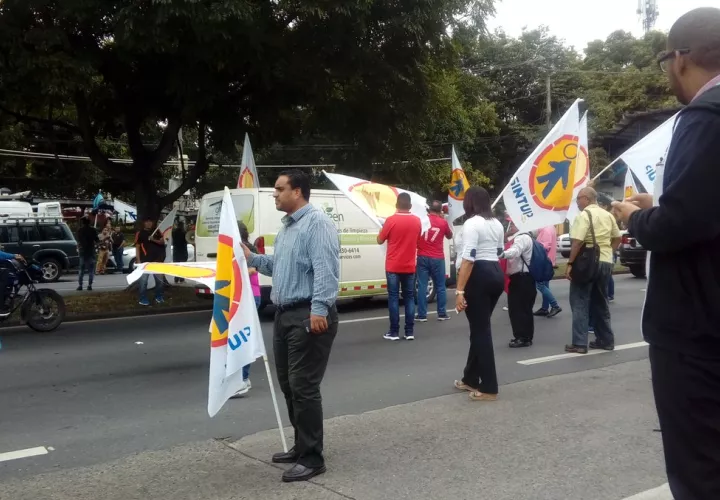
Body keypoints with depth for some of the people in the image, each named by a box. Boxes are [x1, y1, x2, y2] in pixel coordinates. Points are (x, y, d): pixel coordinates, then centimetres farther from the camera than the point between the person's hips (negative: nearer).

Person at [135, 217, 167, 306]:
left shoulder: (156, 232, 12)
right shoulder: (140, 233, 0)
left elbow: (162, 242, 6)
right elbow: (137, 247, -2)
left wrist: (154, 240, -14)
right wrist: (138, 260, -9)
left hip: (156, 260, 4)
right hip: (145, 261, -4)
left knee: (160, 279, 7)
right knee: (143, 280, -4)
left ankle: (158, 297, 22)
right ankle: (143, 299, 3)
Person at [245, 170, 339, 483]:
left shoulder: (317, 223, -13)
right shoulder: (286, 227, 20)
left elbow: (325, 270, -23)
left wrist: (319, 309, -30)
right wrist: (251, 258, 17)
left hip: (308, 316, -11)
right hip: (285, 315, 11)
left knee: (304, 387, -7)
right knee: (288, 385, 16)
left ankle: (312, 458, 3)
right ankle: (301, 447, 29)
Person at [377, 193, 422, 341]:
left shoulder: (391, 220, -12)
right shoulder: (417, 221, 2)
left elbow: (380, 240, -1)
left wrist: (383, 229, 17)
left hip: (393, 267, -3)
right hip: (409, 267, 3)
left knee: (393, 297, 1)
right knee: (409, 297, 8)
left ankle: (394, 332, 2)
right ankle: (409, 332, 7)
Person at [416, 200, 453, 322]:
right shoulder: (443, 222, -2)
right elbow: (449, 236, 16)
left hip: (422, 257, 1)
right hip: (437, 259, -1)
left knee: (422, 286, 2)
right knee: (440, 286, 10)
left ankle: (422, 315, 2)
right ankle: (442, 314, 13)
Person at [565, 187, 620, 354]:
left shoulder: (583, 215, -11)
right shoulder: (608, 215, 13)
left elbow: (577, 241, -20)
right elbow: (617, 238, 19)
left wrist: (570, 263, -17)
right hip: (605, 262, 7)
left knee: (580, 302, -3)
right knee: (601, 302, 15)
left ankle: (580, 343, -7)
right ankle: (606, 340, 18)